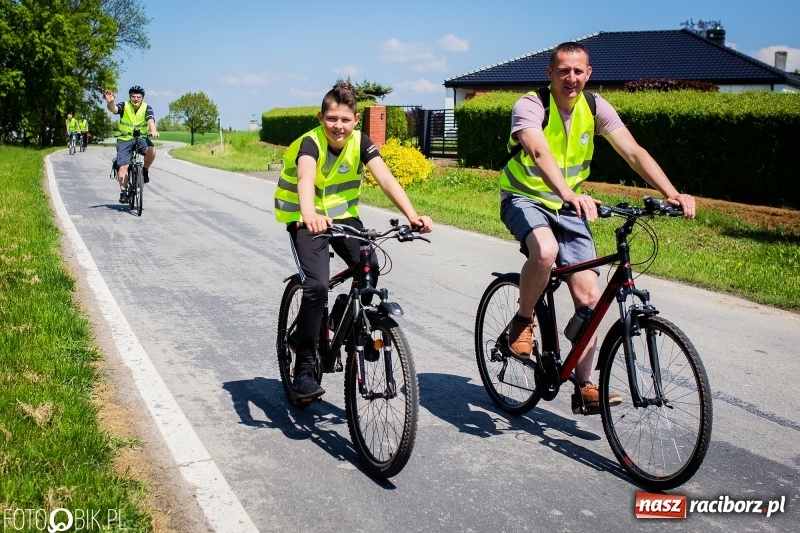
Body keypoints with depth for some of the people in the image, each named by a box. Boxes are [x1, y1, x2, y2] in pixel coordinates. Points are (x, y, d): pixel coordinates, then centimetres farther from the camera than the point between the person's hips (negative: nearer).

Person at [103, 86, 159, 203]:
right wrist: (110, 102, -53)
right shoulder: (124, 106, -9)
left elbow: (150, 120, -24)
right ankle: (123, 192, -3)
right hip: (125, 139, 0)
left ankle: (145, 170, -3)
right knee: (123, 166, -12)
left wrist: (153, 131, -47)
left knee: (151, 151, -30)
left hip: (140, 138, 0)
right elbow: (113, 109, -29)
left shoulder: (147, 108, -7)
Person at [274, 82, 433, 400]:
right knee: (317, 285, -23)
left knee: (369, 270, -18)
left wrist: (411, 215, -41)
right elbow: (306, 177, -44)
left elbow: (385, 178, -25)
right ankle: (303, 371, -13)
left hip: (343, 215, 4)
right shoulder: (310, 143, -23)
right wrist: (309, 215, -66)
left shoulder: (360, 142, -11)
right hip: (306, 220, -4)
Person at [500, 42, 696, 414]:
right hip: (525, 199, -4)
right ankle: (522, 321, -9)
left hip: (568, 206, 4)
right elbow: (539, 153, -38)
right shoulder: (530, 106, -19)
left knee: (589, 297, -6)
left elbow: (633, 152, -14)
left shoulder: (594, 107, -5)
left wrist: (671, 193, -28)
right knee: (545, 251, -39)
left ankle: (583, 387, 9)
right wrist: (569, 194, -56)